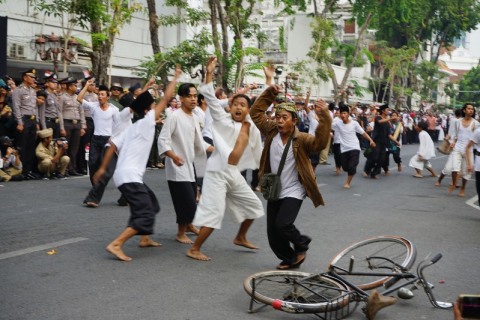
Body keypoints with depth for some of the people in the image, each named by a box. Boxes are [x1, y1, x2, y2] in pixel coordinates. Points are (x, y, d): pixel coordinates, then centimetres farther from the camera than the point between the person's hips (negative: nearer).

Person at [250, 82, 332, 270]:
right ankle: (290, 259, 28)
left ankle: (301, 244, 10)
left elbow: (320, 143, -30)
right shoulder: (271, 131, -1)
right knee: (272, 233, 5)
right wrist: (269, 93, -3)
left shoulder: (301, 140, -12)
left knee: (282, 225, -22)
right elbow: (256, 113, 5)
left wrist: (324, 116, -37)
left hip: (293, 191, -5)